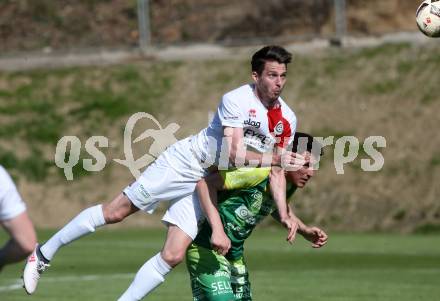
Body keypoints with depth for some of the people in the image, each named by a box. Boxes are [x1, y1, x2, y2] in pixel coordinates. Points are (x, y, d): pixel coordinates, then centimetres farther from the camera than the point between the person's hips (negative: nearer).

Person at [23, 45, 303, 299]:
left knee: (173, 256, -9)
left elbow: (277, 171, 0)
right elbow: (234, 154, -27)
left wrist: (283, 212, -11)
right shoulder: (236, 100, -21)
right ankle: (45, 253, 14)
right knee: (115, 211, -2)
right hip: (183, 162, -5)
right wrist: (272, 158, -34)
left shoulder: (287, 120, -4)